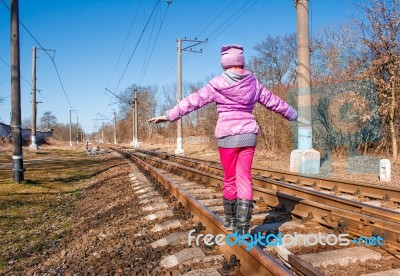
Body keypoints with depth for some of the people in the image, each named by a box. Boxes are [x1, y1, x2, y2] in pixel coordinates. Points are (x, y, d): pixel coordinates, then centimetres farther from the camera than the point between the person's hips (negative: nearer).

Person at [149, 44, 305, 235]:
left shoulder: (217, 84, -4)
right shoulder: (253, 83, 7)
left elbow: (193, 101, -4)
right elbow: (273, 101, 18)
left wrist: (169, 116, 1)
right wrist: (292, 114, 34)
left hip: (227, 136, -2)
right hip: (248, 135, 2)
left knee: (230, 179, 11)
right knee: (244, 179, 3)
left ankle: (230, 219, 27)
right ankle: (242, 226, -2)